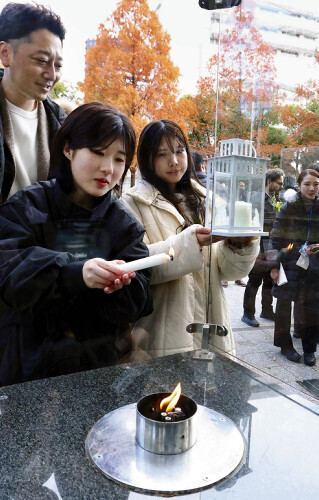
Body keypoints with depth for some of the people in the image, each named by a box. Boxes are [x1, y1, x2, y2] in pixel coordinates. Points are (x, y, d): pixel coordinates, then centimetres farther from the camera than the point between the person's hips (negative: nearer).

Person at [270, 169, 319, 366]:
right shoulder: (289, 207, -4)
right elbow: (277, 239, -5)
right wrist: (275, 266, -10)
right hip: (291, 263, -2)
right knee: (285, 301, 5)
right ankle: (285, 344, 23)